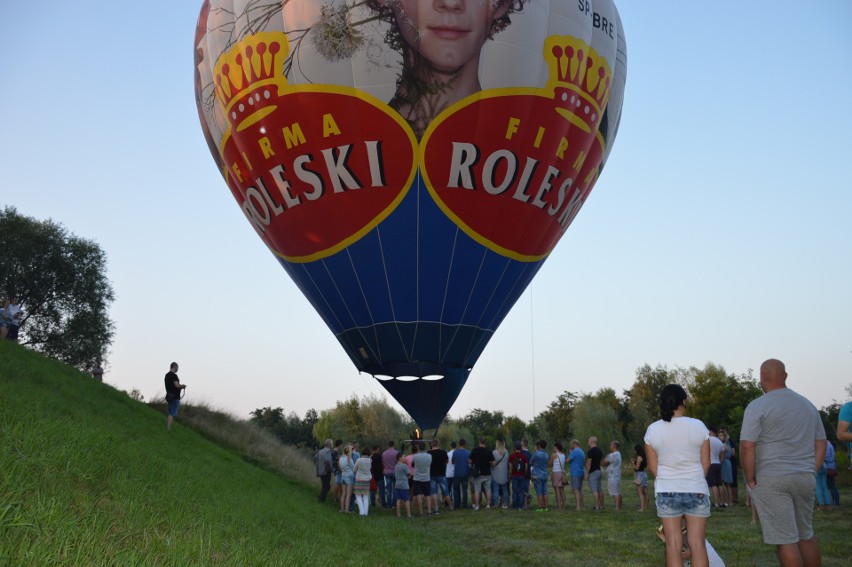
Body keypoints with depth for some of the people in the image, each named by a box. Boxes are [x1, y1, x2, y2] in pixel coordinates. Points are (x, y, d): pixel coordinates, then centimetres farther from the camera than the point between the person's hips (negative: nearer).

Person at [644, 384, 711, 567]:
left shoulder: (652, 430, -4)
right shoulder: (698, 426, -6)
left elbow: (653, 466, 2)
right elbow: (706, 463, 0)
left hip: (666, 492, 1)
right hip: (696, 491, 0)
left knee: (673, 544, 4)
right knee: (697, 543, 3)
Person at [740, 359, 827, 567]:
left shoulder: (757, 406, -8)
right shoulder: (808, 405, 13)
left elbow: (747, 447, -14)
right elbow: (821, 444, 16)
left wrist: (750, 479, -5)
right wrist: (811, 472, 17)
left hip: (771, 479, -6)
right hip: (806, 478, 6)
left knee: (785, 540, -3)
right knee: (806, 534, 17)